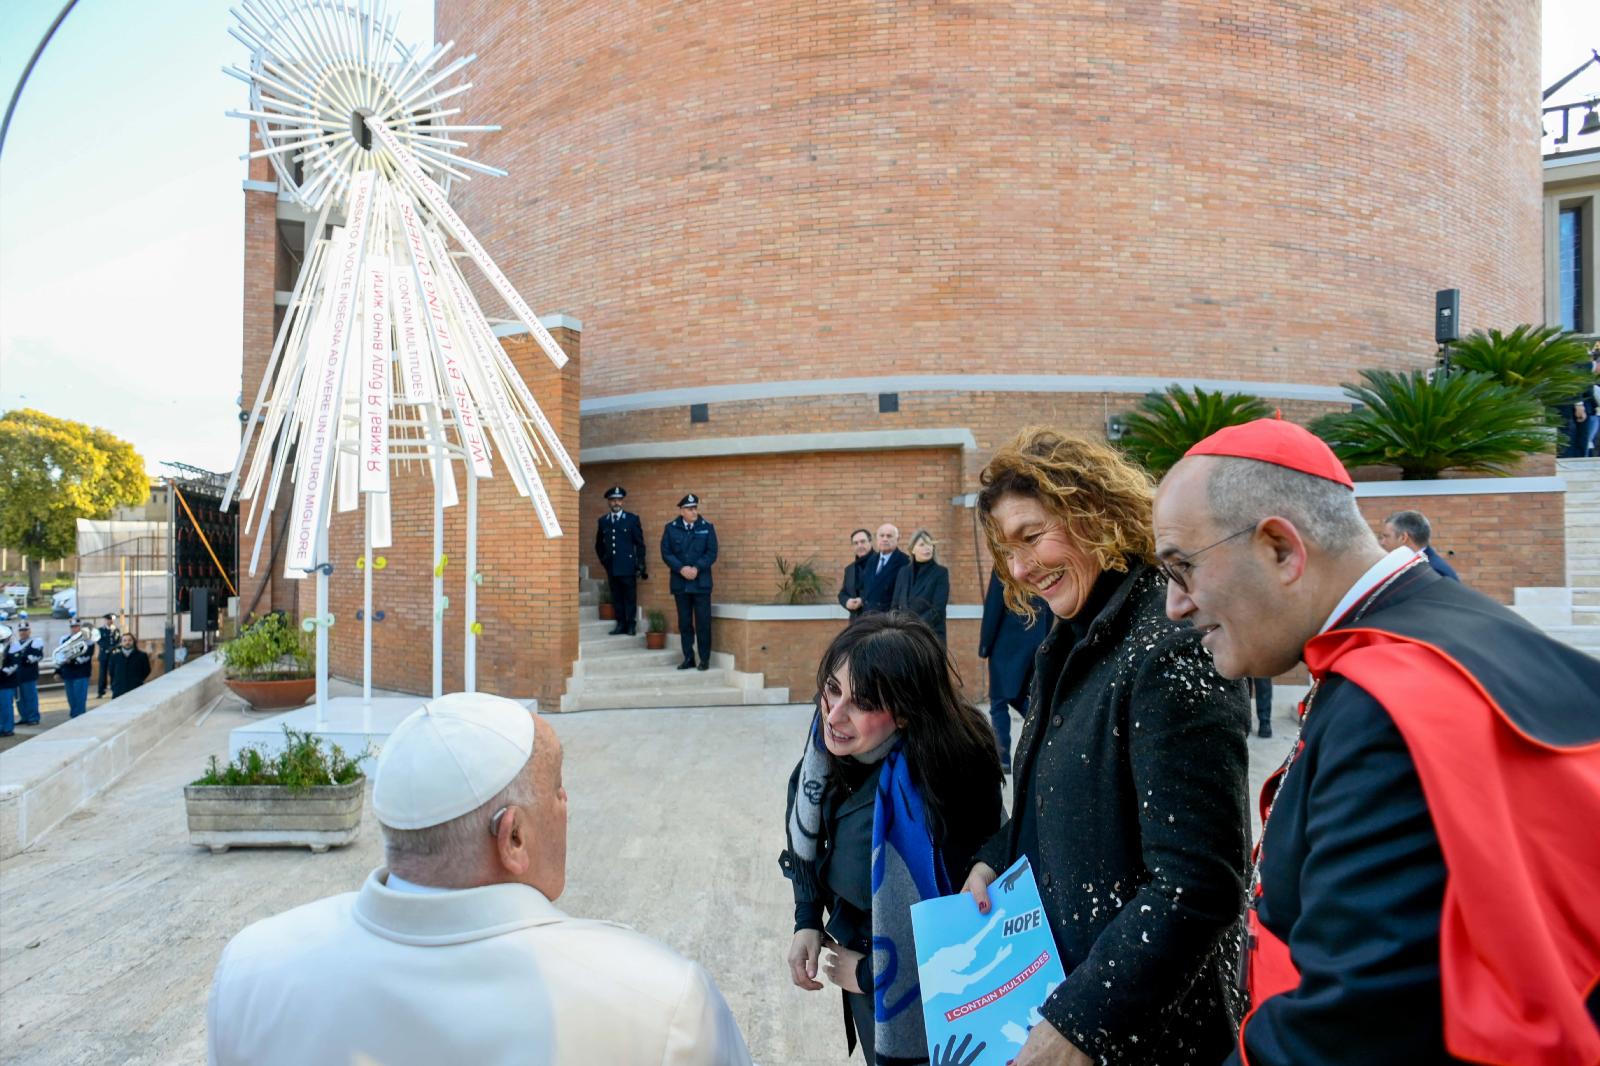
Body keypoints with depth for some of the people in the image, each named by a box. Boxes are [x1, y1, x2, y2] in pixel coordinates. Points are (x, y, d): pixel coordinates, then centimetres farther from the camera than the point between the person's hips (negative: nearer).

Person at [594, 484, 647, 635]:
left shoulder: (632, 519, 0)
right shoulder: (603, 521, 10)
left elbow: (640, 543, 1)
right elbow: (599, 544, 22)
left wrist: (640, 565, -2)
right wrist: (603, 560, 14)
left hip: (628, 566, -3)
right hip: (611, 567, 3)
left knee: (630, 597, 1)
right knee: (616, 597, 6)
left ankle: (631, 625, 9)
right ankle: (621, 624, 13)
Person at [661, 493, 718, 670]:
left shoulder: (707, 528, 4)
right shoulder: (671, 528, 5)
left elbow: (712, 553, -1)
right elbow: (666, 553, 1)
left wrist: (696, 568, -14)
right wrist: (681, 569, -13)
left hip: (701, 582, -1)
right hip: (680, 583, 1)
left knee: (703, 622, -2)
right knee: (684, 622, 6)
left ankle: (705, 659, 5)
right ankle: (688, 658, 13)